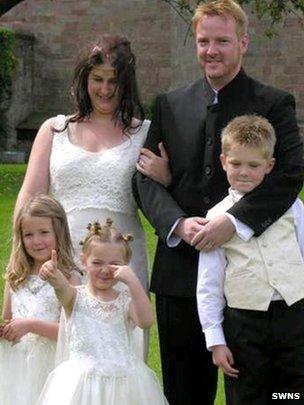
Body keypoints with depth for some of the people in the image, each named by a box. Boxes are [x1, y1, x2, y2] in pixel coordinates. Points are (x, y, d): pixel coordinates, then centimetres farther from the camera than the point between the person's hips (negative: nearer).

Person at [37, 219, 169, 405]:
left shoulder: (126, 300, 3)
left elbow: (146, 321, -17)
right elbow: (62, 287, -22)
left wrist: (132, 281, -26)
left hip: (122, 381, 1)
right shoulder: (76, 297, 1)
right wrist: (52, 274, -46)